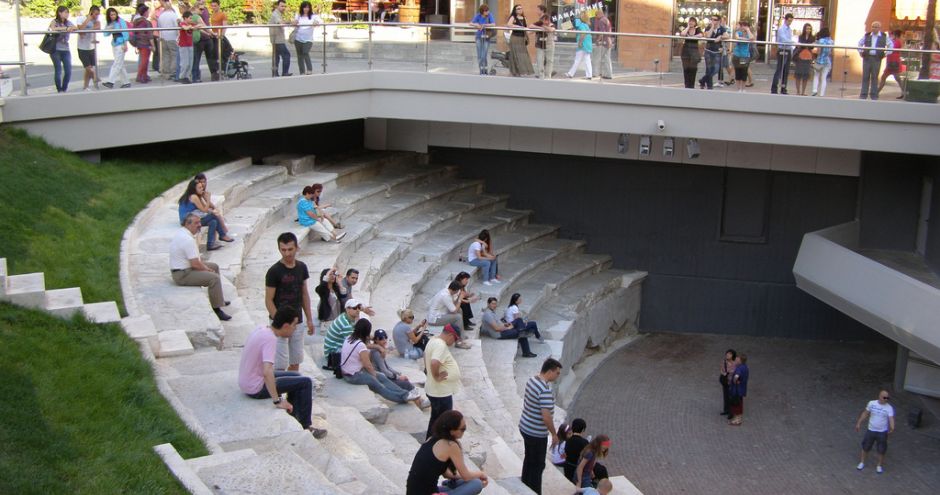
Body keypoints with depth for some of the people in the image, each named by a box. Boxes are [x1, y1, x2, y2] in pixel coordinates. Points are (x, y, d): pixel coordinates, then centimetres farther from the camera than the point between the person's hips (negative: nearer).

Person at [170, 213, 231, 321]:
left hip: (181, 267, 11)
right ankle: (217, 310, -16)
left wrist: (204, 265, 6)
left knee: (214, 266, 22)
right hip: (182, 274, -11)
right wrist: (207, 269, -8)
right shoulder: (188, 239, -26)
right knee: (214, 278, -23)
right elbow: (195, 264, -25)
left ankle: (218, 299, 32)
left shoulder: (181, 233, 7)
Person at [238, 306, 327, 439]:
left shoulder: (261, 329, 3)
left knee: (296, 377, 22)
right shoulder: (270, 339, -25)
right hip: (256, 389, -9)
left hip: (245, 382, 9)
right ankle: (306, 426, 6)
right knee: (306, 382, -5)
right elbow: (267, 372, -36)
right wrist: (278, 401, -31)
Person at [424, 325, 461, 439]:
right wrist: (436, 376, -24)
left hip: (435, 390, 10)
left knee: (435, 420, 22)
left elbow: (427, 356, 25)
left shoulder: (433, 340, 8)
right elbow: (434, 363, -39)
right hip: (441, 392, -10)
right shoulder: (441, 345, -24)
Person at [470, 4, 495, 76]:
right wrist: (476, 25, -28)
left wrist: (484, 25, -28)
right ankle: (481, 70, 19)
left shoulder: (489, 15, -12)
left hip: (486, 37, -3)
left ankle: (485, 71, 4)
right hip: (479, 37, 3)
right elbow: (471, 23, -9)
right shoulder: (478, 15, -6)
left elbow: (493, 24, -22)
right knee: (479, 55, 6)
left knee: (484, 56, -9)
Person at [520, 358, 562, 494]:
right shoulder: (545, 390, -28)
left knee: (529, 459, 23)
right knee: (538, 465, 5)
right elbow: (546, 417, -29)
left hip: (525, 427, 9)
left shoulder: (532, 380, 1)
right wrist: (554, 435, -16)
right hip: (536, 434, -9)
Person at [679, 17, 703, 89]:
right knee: (686, 69, -3)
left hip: (694, 50, -1)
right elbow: (682, 34, -16)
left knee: (693, 68, -4)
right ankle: (687, 85, 3)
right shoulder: (686, 29, 7)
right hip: (686, 50, 1)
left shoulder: (698, 29, 5)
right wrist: (688, 27, -7)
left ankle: (691, 85, 3)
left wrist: (691, 36, -18)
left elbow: (700, 35, -17)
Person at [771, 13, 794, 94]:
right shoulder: (781, 29, -8)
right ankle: (774, 89, -7)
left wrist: (792, 51, 14)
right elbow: (784, 39, -20)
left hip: (788, 51, 7)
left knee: (786, 71, 8)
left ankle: (783, 89, 13)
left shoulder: (790, 30, 15)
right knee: (779, 70, -9)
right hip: (782, 51, -7)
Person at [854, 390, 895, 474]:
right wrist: (859, 423, 8)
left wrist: (892, 428, -44)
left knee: (881, 450, 10)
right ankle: (862, 463, 34)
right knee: (865, 447, 14)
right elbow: (865, 413, 6)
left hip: (882, 432, -2)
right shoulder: (871, 403, -7)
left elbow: (891, 418, -25)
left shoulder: (889, 408, -14)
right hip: (870, 430, 2)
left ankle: (879, 466, 30)